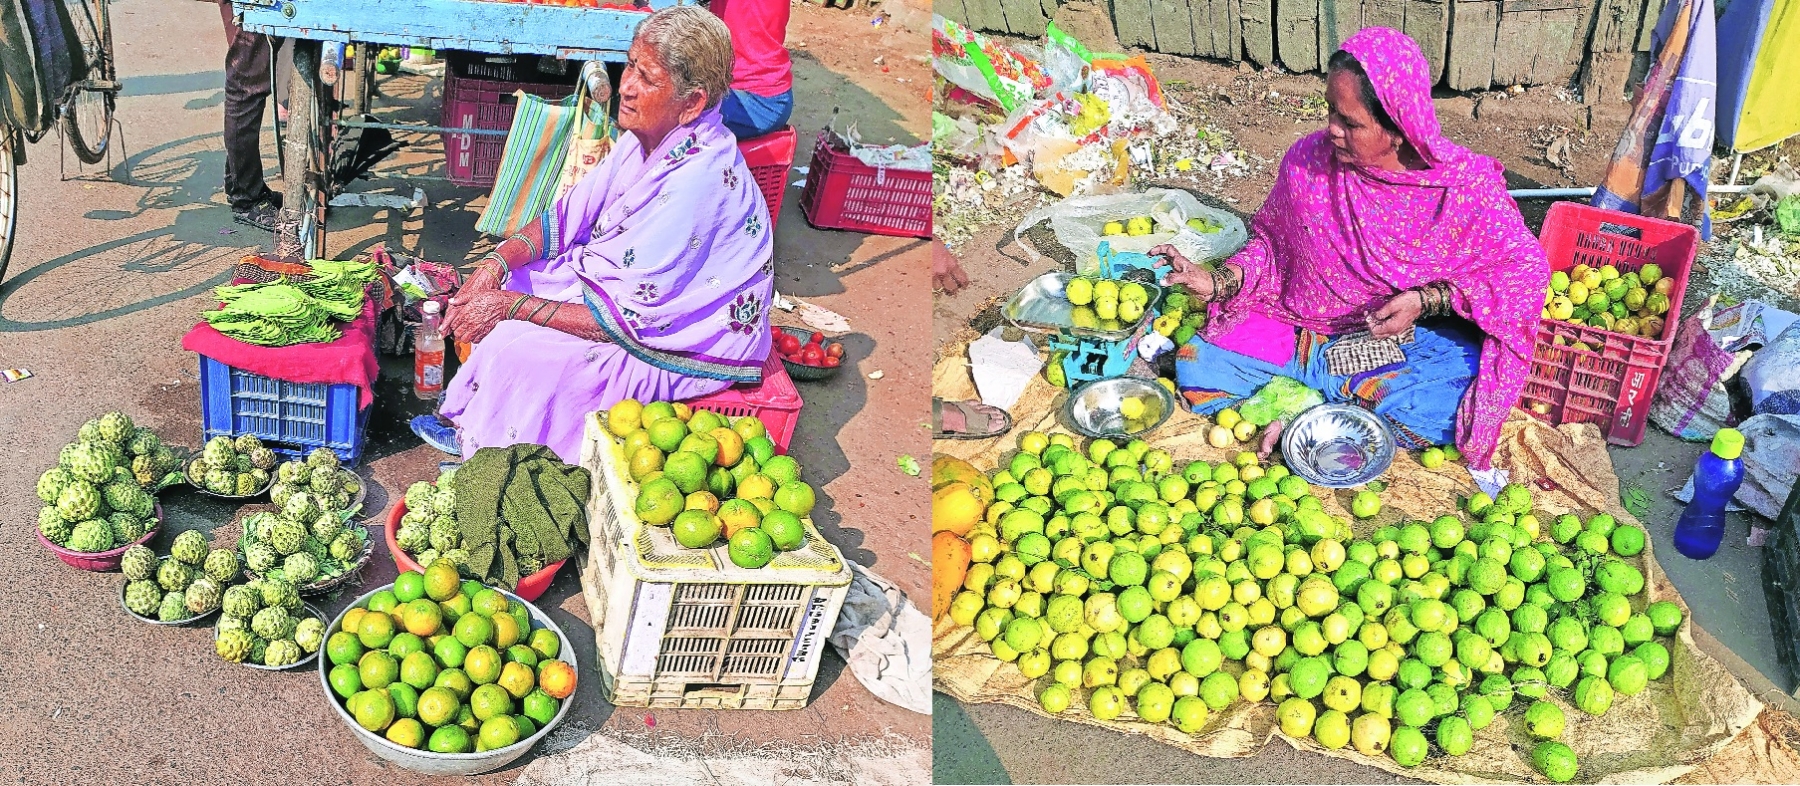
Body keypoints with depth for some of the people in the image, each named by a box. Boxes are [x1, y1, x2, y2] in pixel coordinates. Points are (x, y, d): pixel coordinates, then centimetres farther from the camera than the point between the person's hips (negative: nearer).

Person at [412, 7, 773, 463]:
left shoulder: (696, 181, -33)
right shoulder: (650, 135, -5)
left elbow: (626, 318, -29)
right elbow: (571, 215, 5)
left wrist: (511, 305, -23)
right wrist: (497, 263, -11)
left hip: (685, 347, -9)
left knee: (517, 348, -21)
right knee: (495, 288, 6)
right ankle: (467, 422, 21)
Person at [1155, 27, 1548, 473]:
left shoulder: (1464, 183, -16)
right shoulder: (1308, 160, -8)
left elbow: (1525, 264, -10)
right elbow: (1272, 241, 9)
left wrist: (1425, 300, -22)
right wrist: (1217, 282, -9)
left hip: (1418, 333, -2)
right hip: (1303, 324, 2)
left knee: (1448, 410, -35)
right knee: (1196, 369, -16)